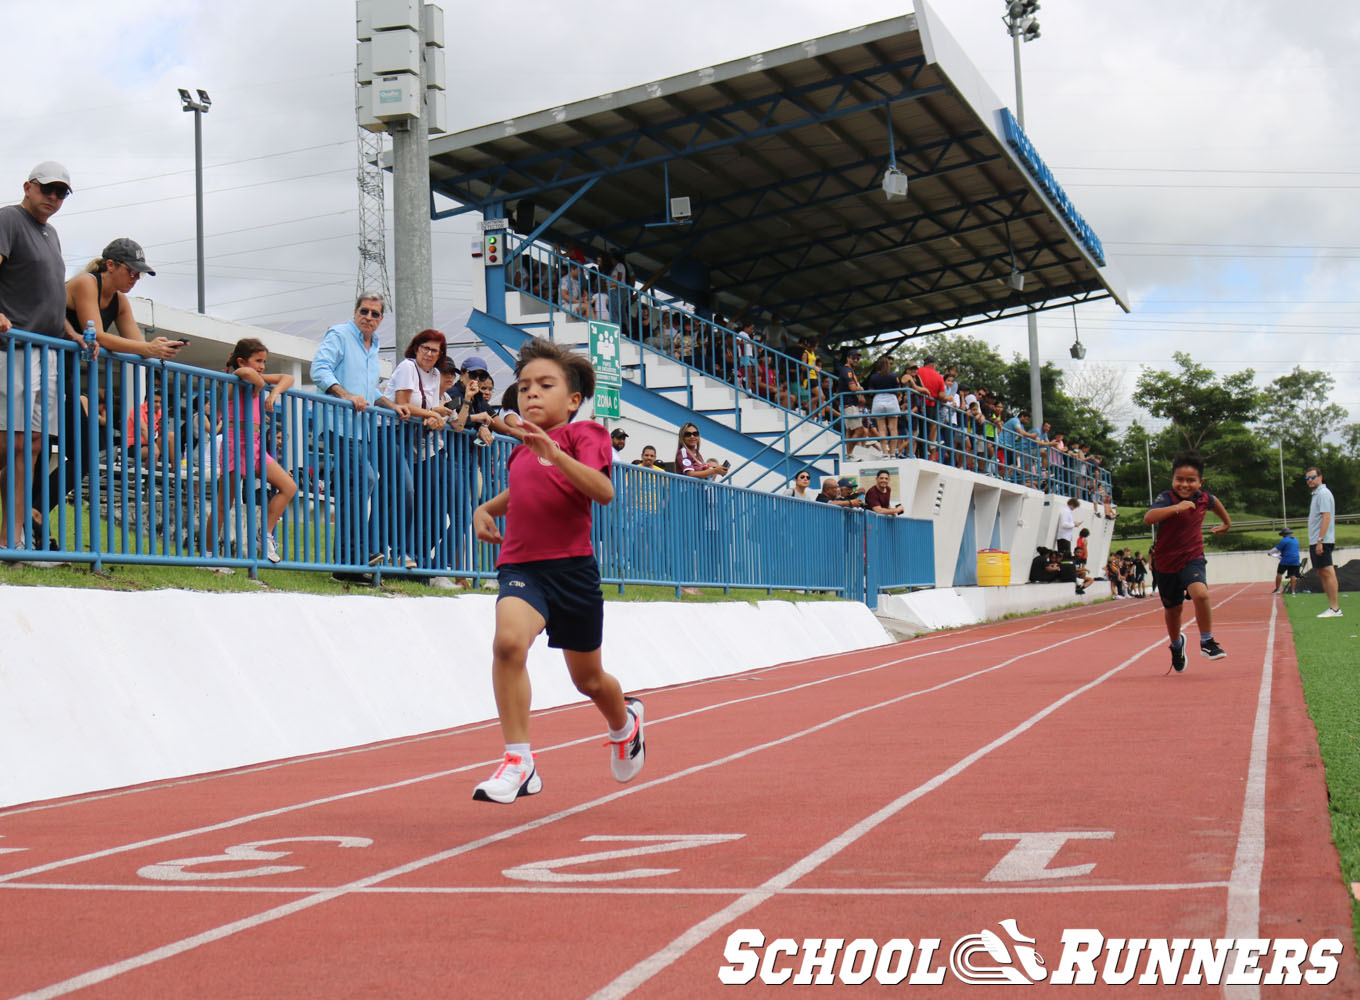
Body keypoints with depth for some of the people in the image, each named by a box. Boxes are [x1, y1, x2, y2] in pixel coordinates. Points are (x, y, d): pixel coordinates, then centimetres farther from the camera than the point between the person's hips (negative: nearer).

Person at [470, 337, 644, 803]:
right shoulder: (520, 451, 14)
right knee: (508, 640, -29)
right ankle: (519, 763, -23)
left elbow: (603, 491, -24)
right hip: (521, 565, 3)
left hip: (571, 566, -3)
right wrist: (485, 509, 19)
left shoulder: (582, 434, -4)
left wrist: (556, 455, -35)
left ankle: (625, 722, 51)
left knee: (589, 680, 14)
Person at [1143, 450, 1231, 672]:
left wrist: (1226, 522, 38)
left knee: (1200, 594, -28)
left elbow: (1214, 502, 23)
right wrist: (1176, 508, -53)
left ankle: (1207, 641, -9)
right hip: (1166, 562, -1)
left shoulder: (1203, 498, -5)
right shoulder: (1167, 498, -20)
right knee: (1172, 609, 15)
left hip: (1192, 558, 1)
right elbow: (1148, 518, -42)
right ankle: (1176, 644, 46)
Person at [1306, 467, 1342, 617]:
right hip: (1315, 542, 10)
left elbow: (1326, 517, -19)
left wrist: (1320, 540, -23)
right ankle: (1332, 606, 12)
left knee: (1327, 572, -10)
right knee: (1322, 573, 10)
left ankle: (1335, 609, -11)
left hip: (1322, 541, -10)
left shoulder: (1323, 494, -11)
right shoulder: (1316, 494, 19)